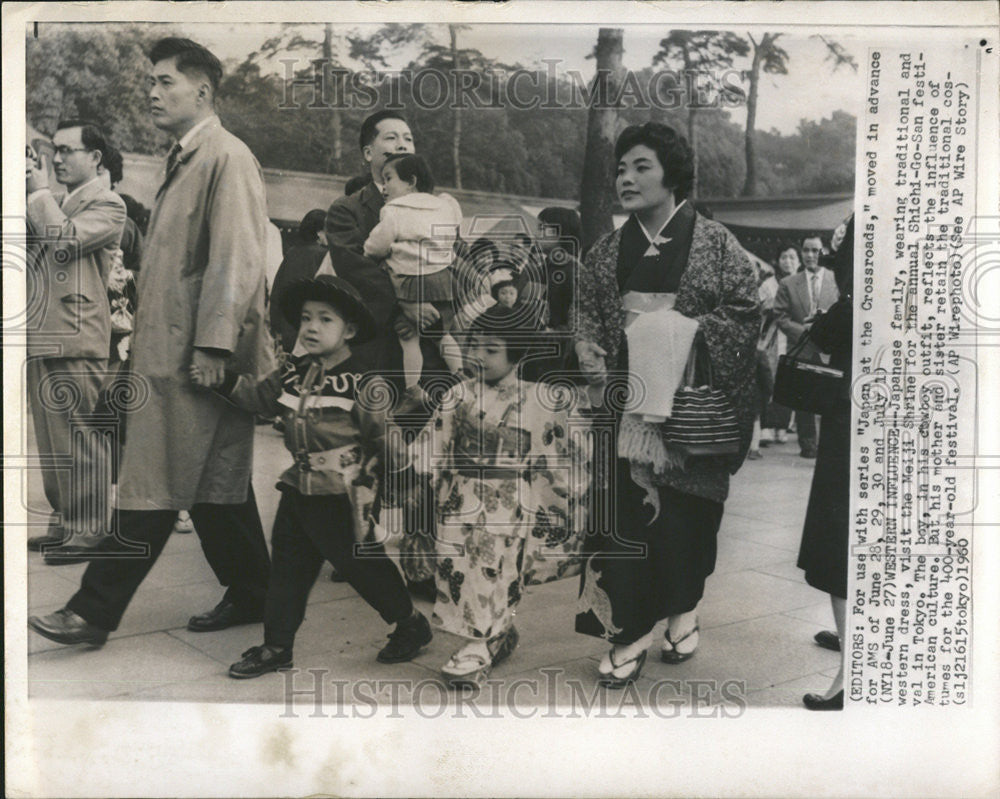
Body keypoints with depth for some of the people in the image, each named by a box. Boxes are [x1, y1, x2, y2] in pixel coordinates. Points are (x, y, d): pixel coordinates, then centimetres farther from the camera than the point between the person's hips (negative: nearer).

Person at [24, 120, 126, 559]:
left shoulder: (107, 205, -2)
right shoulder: (54, 205, 23)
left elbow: (65, 240, -17)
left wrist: (40, 192, -5)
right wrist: (26, 196, 8)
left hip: (76, 341, -8)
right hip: (41, 339, 8)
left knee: (80, 439, -5)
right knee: (50, 438, 11)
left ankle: (87, 531, 2)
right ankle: (62, 523, 20)